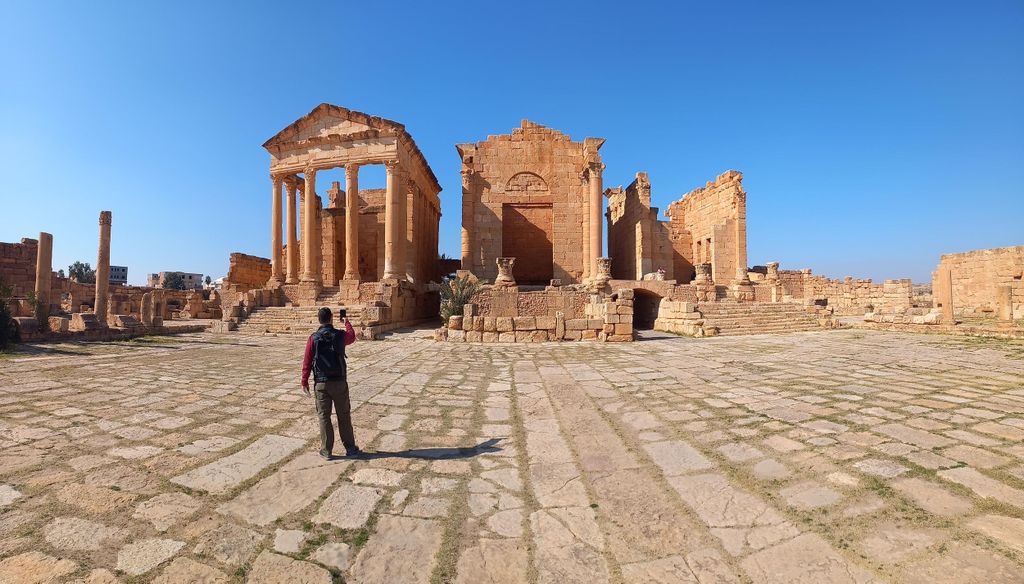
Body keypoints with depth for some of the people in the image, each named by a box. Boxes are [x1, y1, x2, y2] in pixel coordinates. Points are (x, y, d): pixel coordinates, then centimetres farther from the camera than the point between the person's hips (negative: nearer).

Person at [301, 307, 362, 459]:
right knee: (344, 416, 10)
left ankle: (326, 451, 16)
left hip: (321, 383, 0)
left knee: (324, 416, 10)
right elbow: (352, 337, 19)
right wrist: (347, 322, 34)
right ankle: (350, 448, 17)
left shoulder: (313, 338, -6)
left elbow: (307, 362, -4)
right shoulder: (340, 336, -5)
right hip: (339, 382, 0)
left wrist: (304, 381, 7)